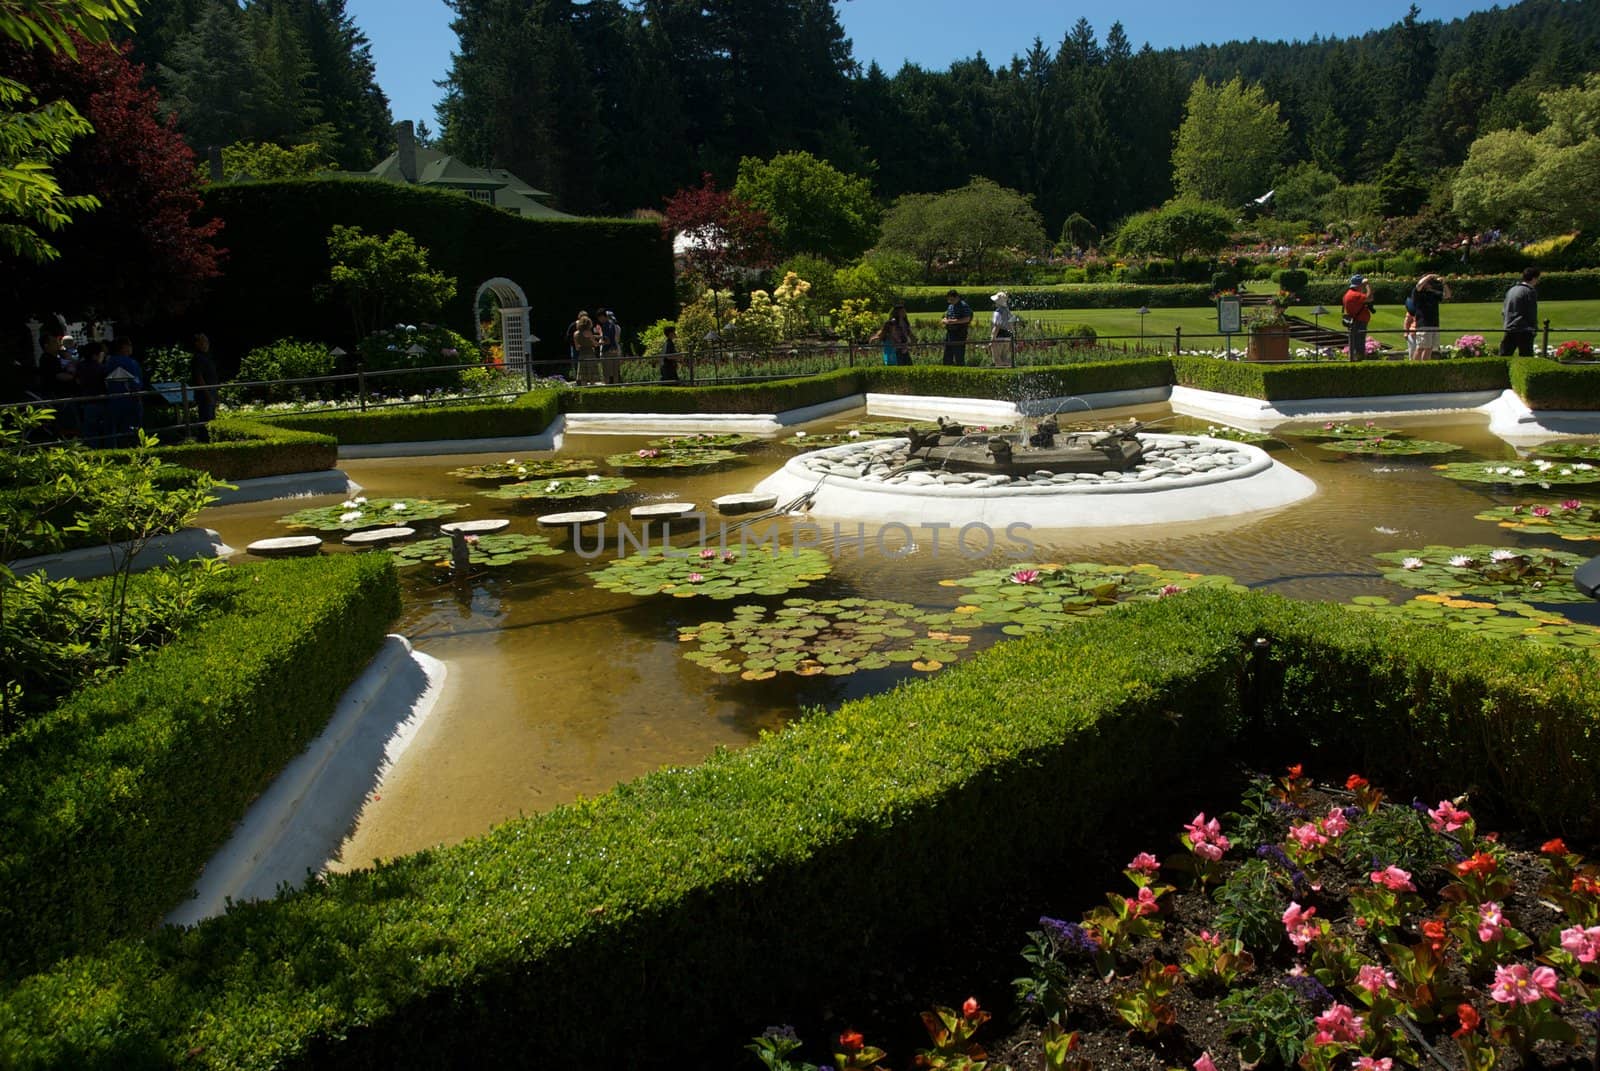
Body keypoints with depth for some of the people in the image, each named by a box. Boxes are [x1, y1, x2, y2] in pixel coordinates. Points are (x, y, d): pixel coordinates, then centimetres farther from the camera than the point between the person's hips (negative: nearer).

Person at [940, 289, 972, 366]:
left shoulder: (964, 306, -8)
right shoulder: (950, 306, 18)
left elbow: (967, 319, -18)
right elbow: (945, 317, 24)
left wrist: (953, 321, -23)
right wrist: (945, 321, -1)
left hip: (959, 334, -9)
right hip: (949, 333, 9)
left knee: (959, 357, -6)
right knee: (947, 357, 11)